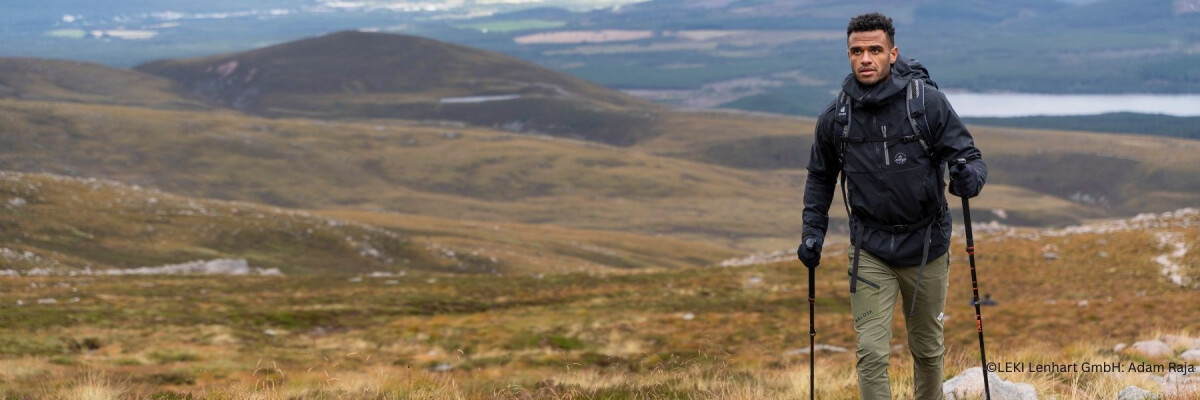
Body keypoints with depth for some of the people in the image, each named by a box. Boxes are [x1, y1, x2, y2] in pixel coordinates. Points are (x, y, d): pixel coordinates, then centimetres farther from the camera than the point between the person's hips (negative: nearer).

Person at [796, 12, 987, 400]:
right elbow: (820, 176, 12)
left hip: (925, 244, -1)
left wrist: (970, 175, -34)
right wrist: (813, 231, 3)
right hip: (869, 248, 1)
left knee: (927, 349, 15)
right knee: (871, 352, -10)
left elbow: (969, 154, -10)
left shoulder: (927, 101, -12)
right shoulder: (836, 116, -4)